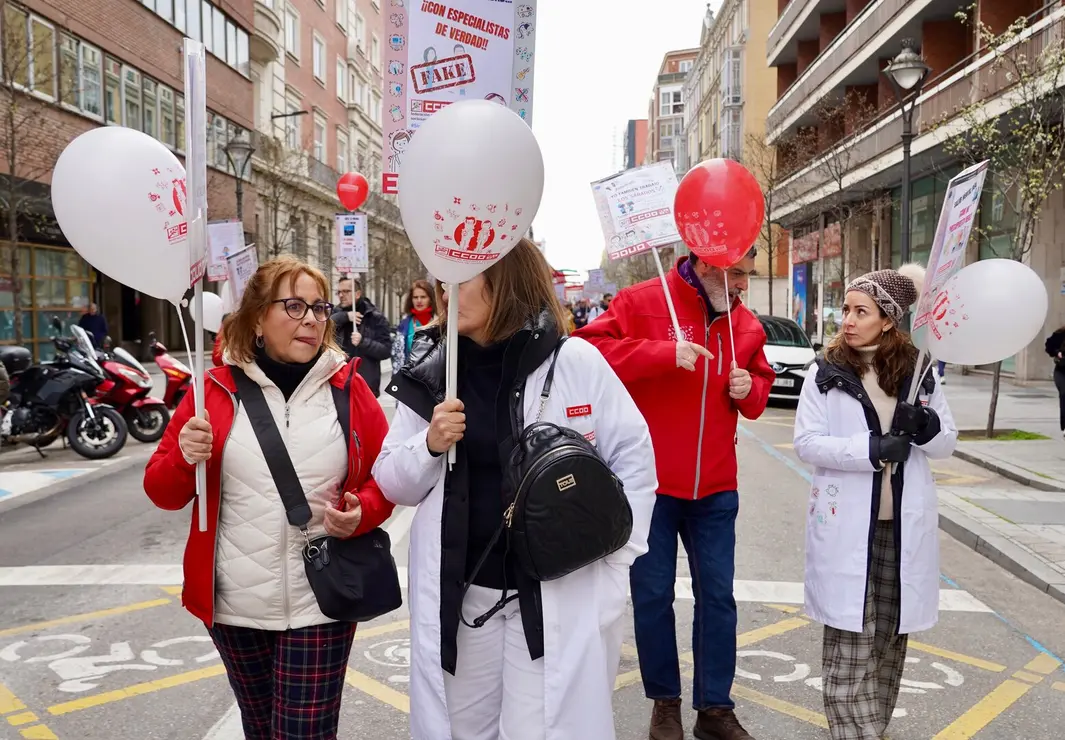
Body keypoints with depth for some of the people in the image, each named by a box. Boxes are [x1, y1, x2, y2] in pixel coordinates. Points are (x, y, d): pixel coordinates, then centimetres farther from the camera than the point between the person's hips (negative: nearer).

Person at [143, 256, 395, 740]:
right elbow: (162, 493, 3)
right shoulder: (216, 390, -2)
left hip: (320, 605, -2)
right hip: (236, 605, 2)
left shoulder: (348, 387, -2)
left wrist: (361, 514, -15)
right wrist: (184, 460, -18)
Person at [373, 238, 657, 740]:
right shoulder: (430, 376, 1)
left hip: (560, 595, -3)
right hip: (458, 594, 4)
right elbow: (394, 485, 7)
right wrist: (429, 446, -13)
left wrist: (614, 557, -5)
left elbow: (633, 456, -2)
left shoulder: (575, 361, -8)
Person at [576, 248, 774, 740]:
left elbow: (760, 386, 18)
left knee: (717, 594, 10)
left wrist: (749, 389, -7)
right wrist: (664, 353, -26)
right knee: (653, 595, 8)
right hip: (648, 482, -4)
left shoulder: (746, 325, 5)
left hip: (715, 487, 4)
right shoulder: (640, 302, -9)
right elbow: (589, 349, -19)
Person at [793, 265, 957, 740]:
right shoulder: (826, 374, -1)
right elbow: (806, 442, -9)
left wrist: (925, 425, -14)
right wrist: (870, 449, -21)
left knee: (891, 638, 13)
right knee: (850, 642, -3)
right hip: (846, 527, -3)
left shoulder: (918, 373, 6)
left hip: (904, 526, 3)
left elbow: (948, 444, 9)